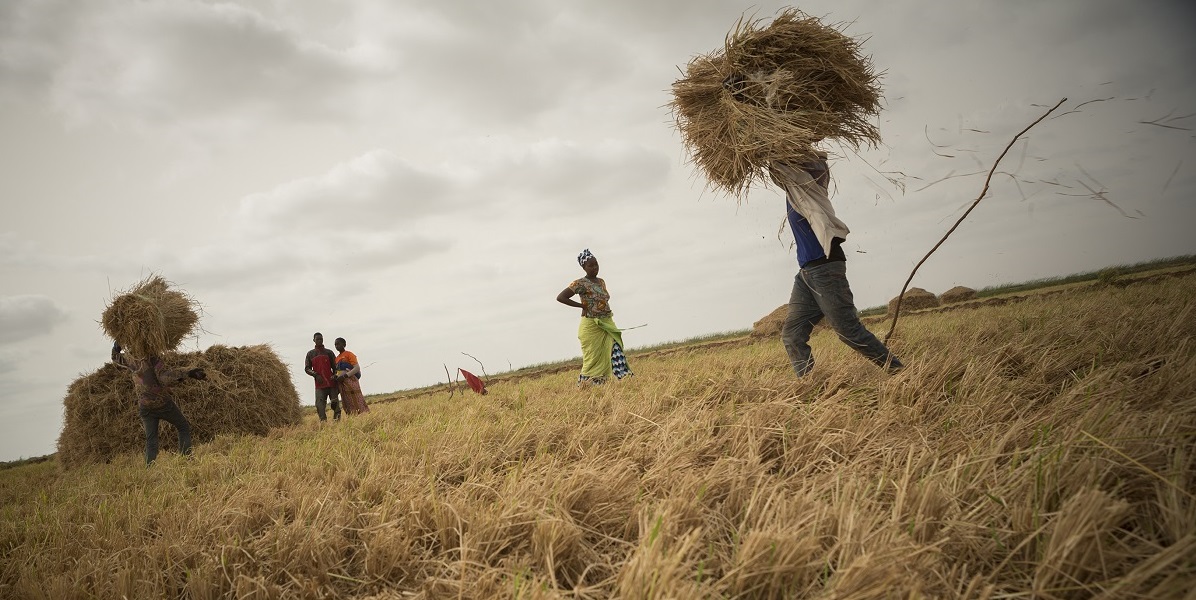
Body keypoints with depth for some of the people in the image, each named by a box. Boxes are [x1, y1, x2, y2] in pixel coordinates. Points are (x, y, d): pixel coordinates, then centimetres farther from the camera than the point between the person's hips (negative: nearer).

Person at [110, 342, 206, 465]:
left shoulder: (132, 361, 6)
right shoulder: (153, 359, -12)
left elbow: (116, 358, 26)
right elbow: (165, 377, -27)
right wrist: (187, 373, -34)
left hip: (145, 407, 5)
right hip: (162, 403, -5)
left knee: (151, 440, 9)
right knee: (184, 427, 9)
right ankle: (186, 458, -4)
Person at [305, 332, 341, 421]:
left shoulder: (329, 352, 12)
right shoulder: (310, 354, 12)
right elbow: (307, 368, 8)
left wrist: (335, 377, -6)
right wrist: (315, 375, -10)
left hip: (331, 383, 0)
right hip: (319, 384, 0)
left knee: (335, 403, -2)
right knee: (320, 405, -10)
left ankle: (337, 420, 8)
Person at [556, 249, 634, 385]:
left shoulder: (601, 282, 12)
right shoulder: (581, 284, -10)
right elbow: (560, 297, -16)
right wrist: (582, 305, -13)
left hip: (608, 324, 6)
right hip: (591, 326, -6)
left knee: (616, 350, -8)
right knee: (593, 359, 0)